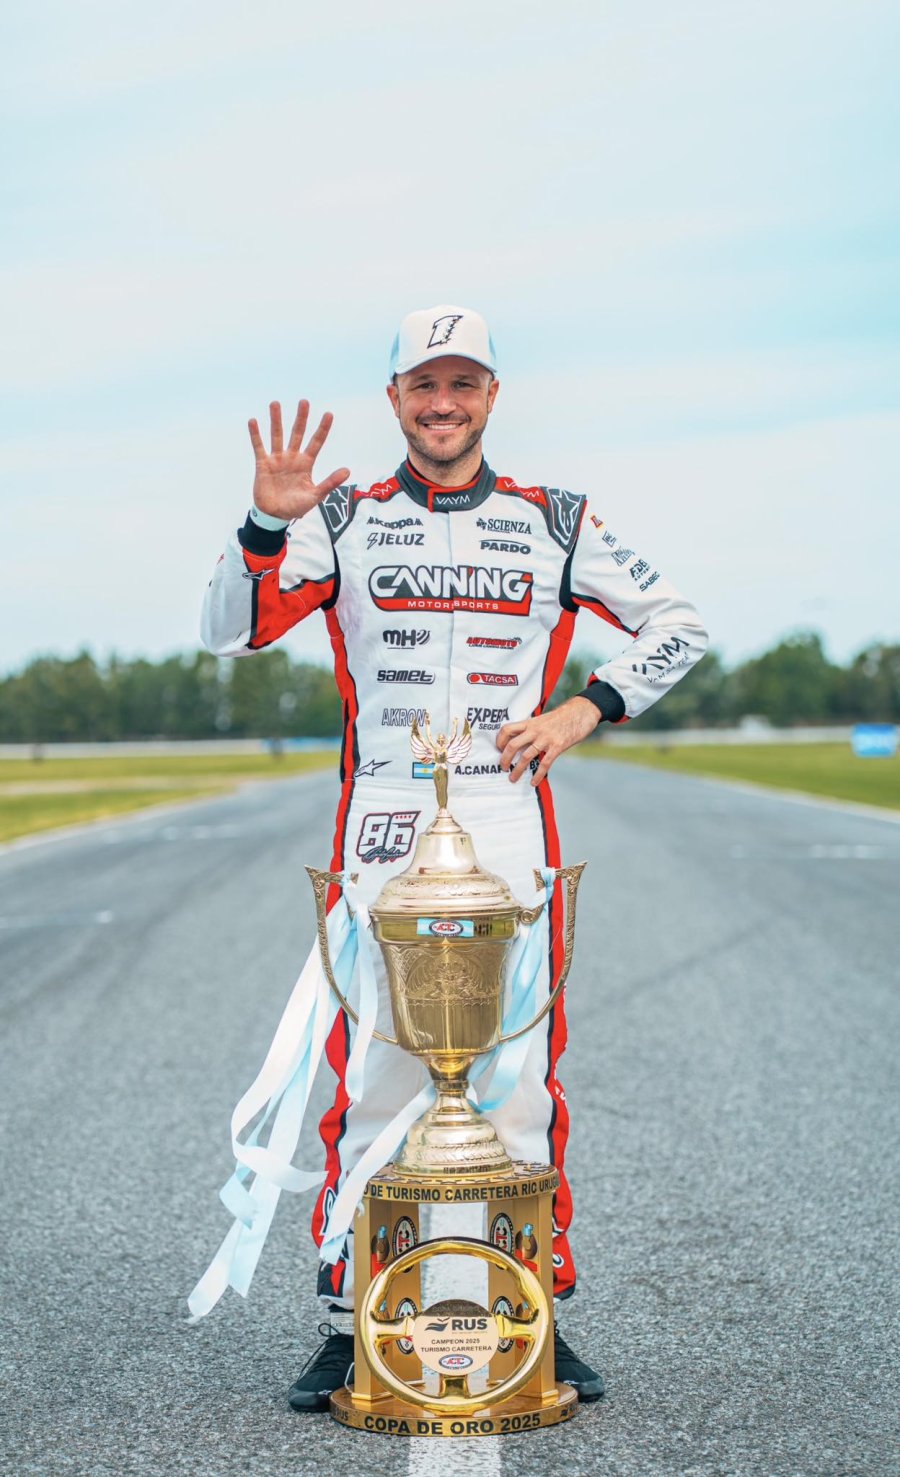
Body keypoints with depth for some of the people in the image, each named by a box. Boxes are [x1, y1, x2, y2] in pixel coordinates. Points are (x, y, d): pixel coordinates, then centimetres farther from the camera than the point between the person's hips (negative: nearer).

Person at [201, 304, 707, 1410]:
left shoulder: (552, 522, 9)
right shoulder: (343, 519, 8)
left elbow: (676, 625, 15)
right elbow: (229, 632, 0)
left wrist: (583, 710, 0)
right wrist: (269, 524, -16)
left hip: (509, 828, 1)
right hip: (380, 831, 0)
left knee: (520, 1080, 1)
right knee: (370, 1078, -1)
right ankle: (348, 1322, 7)